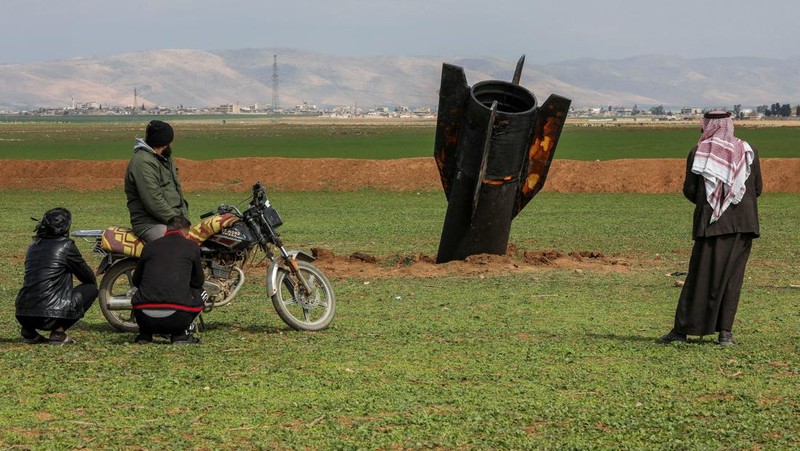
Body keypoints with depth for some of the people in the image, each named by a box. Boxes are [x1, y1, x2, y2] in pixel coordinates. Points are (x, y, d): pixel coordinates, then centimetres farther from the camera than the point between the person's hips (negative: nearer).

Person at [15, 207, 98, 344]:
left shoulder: (33, 246, 17)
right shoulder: (66, 246, -2)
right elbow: (88, 276, 9)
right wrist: (93, 284, 34)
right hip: (50, 316, -7)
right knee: (91, 289, 11)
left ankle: (28, 330, 15)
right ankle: (58, 332, -1)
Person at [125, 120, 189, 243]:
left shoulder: (165, 159, 21)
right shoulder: (143, 163, -13)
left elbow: (177, 191, 24)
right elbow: (153, 202, -20)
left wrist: (184, 218, 10)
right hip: (150, 223, -10)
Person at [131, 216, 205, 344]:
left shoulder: (149, 246, 16)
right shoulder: (192, 246, 10)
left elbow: (135, 281, 27)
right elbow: (198, 281, 22)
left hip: (145, 318, 3)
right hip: (177, 317, -3)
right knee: (198, 292, 26)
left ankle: (145, 334, 19)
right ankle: (180, 334, 11)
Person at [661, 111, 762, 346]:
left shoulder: (698, 153, -1)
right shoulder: (748, 151, 4)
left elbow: (689, 191, 0)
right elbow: (757, 189, 7)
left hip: (710, 221, -1)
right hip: (742, 222, 1)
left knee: (700, 274, 5)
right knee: (732, 276, 6)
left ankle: (682, 329, 5)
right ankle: (725, 331, 1)